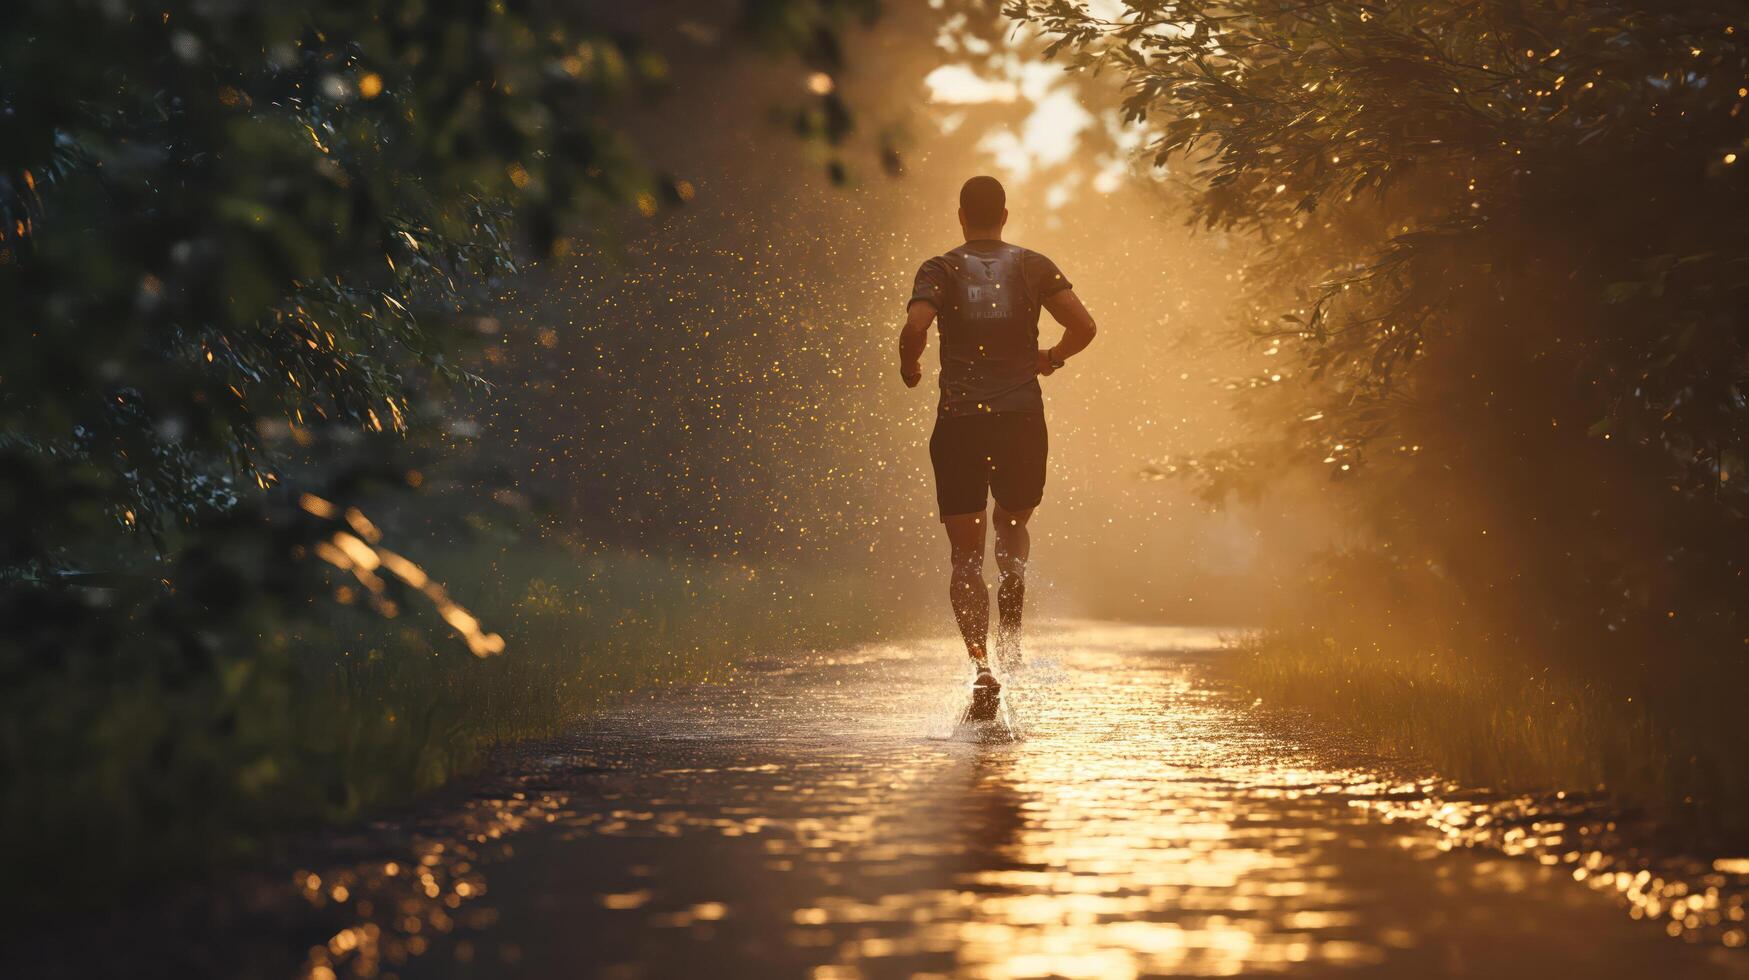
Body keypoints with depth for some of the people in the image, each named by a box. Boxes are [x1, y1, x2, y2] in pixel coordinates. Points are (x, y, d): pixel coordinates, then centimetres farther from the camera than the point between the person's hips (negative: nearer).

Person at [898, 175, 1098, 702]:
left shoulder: (940, 270, 1)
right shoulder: (1034, 267, 6)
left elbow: (915, 327, -15)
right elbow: (1083, 326, -3)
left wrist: (909, 369, 4)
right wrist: (1052, 357, 16)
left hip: (959, 421, -1)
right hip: (1022, 418, 1)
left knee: (966, 554, 3)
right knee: (1012, 523, 24)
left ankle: (981, 662, -13)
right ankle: (1009, 627, 0)